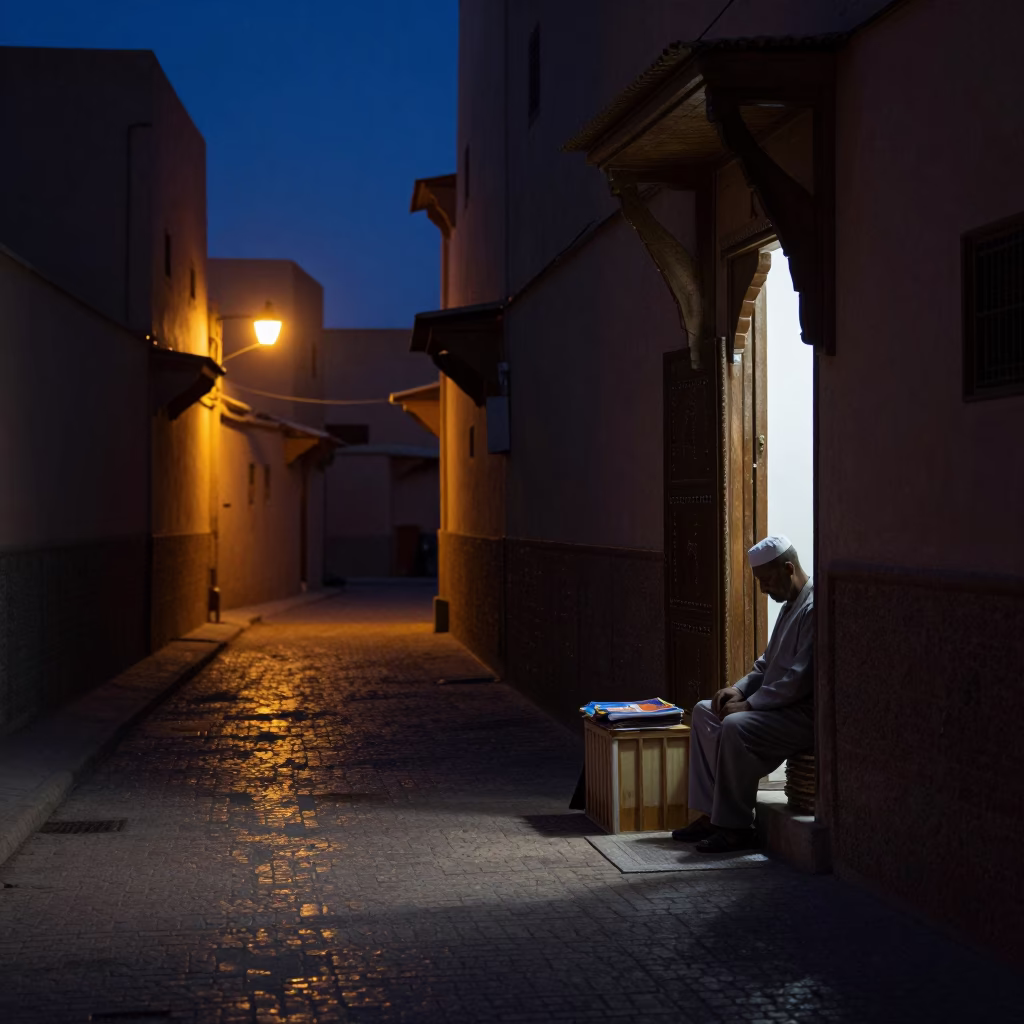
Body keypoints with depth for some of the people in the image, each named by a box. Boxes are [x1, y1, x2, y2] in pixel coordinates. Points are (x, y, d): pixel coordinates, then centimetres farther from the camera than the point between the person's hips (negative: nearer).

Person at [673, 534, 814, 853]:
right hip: (782, 704, 11)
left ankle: (736, 827, -19)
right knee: (704, 712, 8)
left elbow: (799, 678, -25)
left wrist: (749, 704, -19)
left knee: (736, 727, -31)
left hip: (807, 713, -11)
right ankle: (711, 813, 3)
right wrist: (740, 689, 5)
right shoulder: (791, 605, 15)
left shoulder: (814, 608, -19)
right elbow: (768, 663, 23)